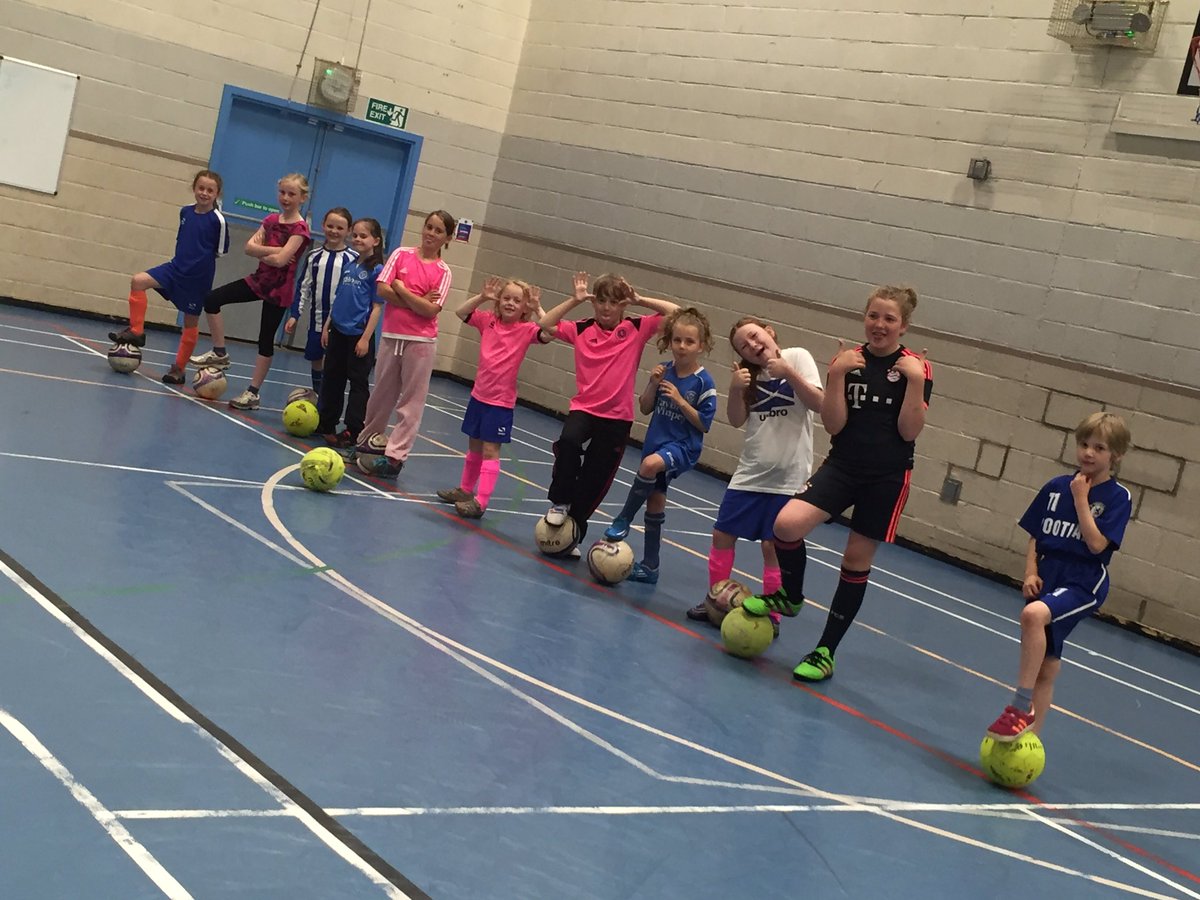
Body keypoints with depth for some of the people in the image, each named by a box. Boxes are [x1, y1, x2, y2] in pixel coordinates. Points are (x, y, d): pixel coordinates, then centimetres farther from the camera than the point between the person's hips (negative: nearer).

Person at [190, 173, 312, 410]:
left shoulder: (300, 228, -14)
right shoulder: (272, 220, 6)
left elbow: (280, 260, -25)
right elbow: (249, 247, -4)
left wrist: (260, 252, -9)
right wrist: (272, 251, -18)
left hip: (279, 290, -7)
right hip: (259, 279, 7)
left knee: (266, 340, 1)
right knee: (212, 300, -4)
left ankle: (253, 392, 10)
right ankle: (219, 353, 10)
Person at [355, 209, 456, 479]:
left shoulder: (443, 272, -1)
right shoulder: (401, 254, 3)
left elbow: (430, 310, -12)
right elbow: (383, 289, -7)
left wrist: (401, 288, -9)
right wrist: (417, 303, -11)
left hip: (420, 341, -2)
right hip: (391, 336, 2)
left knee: (411, 401, -1)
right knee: (381, 394, 14)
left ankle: (394, 457, 1)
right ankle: (367, 443, 30)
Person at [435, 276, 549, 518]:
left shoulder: (526, 329, -11)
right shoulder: (488, 320, 2)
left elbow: (548, 333, -27)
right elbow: (460, 313, 1)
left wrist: (539, 309, -24)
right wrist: (482, 297, -8)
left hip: (501, 401, -5)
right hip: (479, 395, 6)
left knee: (490, 449, -6)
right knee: (474, 445, 19)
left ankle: (480, 501, -6)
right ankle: (466, 489, 33)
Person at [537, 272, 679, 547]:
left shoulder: (636, 329, -1)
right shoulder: (582, 329, 3)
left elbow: (676, 313, -7)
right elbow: (545, 325, -3)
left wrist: (639, 300, -8)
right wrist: (574, 300, -6)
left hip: (617, 417, 0)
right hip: (584, 408, 0)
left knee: (594, 481, 6)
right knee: (568, 442, -32)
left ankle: (573, 532, 25)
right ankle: (560, 503, -8)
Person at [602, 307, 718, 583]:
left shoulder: (703, 382, -11)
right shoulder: (664, 371, 2)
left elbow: (704, 424, -11)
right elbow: (645, 408, 8)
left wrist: (679, 399, -19)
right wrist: (653, 384, -9)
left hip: (683, 447, -5)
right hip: (655, 444, 5)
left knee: (651, 464, -36)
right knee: (654, 506, 10)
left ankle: (623, 519, -16)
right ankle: (649, 567, 22)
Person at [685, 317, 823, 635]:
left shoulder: (797, 357, -5)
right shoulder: (749, 373, 8)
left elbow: (818, 403, -14)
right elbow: (737, 420, 0)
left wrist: (789, 374, -24)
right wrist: (735, 390, -17)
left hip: (788, 475, -5)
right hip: (750, 472, 5)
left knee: (772, 546, -2)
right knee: (722, 535, 7)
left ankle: (771, 615, 10)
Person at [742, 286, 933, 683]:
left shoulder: (915, 367, -4)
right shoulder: (849, 360, 2)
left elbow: (909, 431, -11)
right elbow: (833, 425, -6)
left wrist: (915, 381, -20)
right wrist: (837, 374, -17)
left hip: (887, 478, -2)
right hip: (842, 466, 2)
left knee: (857, 561, 5)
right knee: (787, 524, -20)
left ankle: (826, 650, 19)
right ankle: (789, 596, 10)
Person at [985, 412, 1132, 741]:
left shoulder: (1118, 497, -4)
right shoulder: (1056, 487, 7)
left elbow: (1097, 543, -14)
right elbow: (1035, 536, 12)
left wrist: (1080, 497, -12)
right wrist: (1030, 572, -2)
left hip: (1082, 585, -5)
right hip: (1045, 581, 5)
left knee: (1033, 614, -34)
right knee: (1046, 667, 9)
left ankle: (1021, 709, -27)